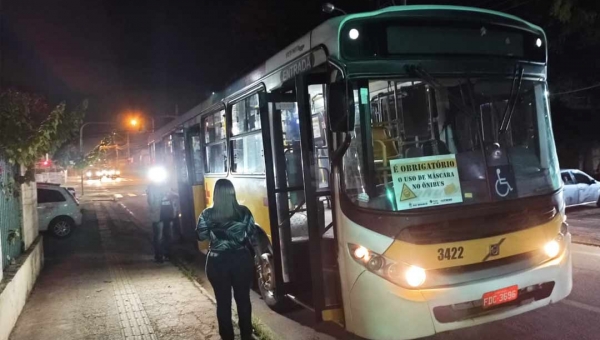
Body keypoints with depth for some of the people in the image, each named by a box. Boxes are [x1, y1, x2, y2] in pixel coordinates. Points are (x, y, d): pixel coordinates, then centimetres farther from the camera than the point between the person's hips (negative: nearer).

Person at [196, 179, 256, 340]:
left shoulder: (207, 214, -9)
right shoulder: (244, 212, -8)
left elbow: (201, 236, 3)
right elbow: (252, 236, -2)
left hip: (217, 261, -1)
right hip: (242, 259, 1)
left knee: (223, 301, 12)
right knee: (243, 298, 14)